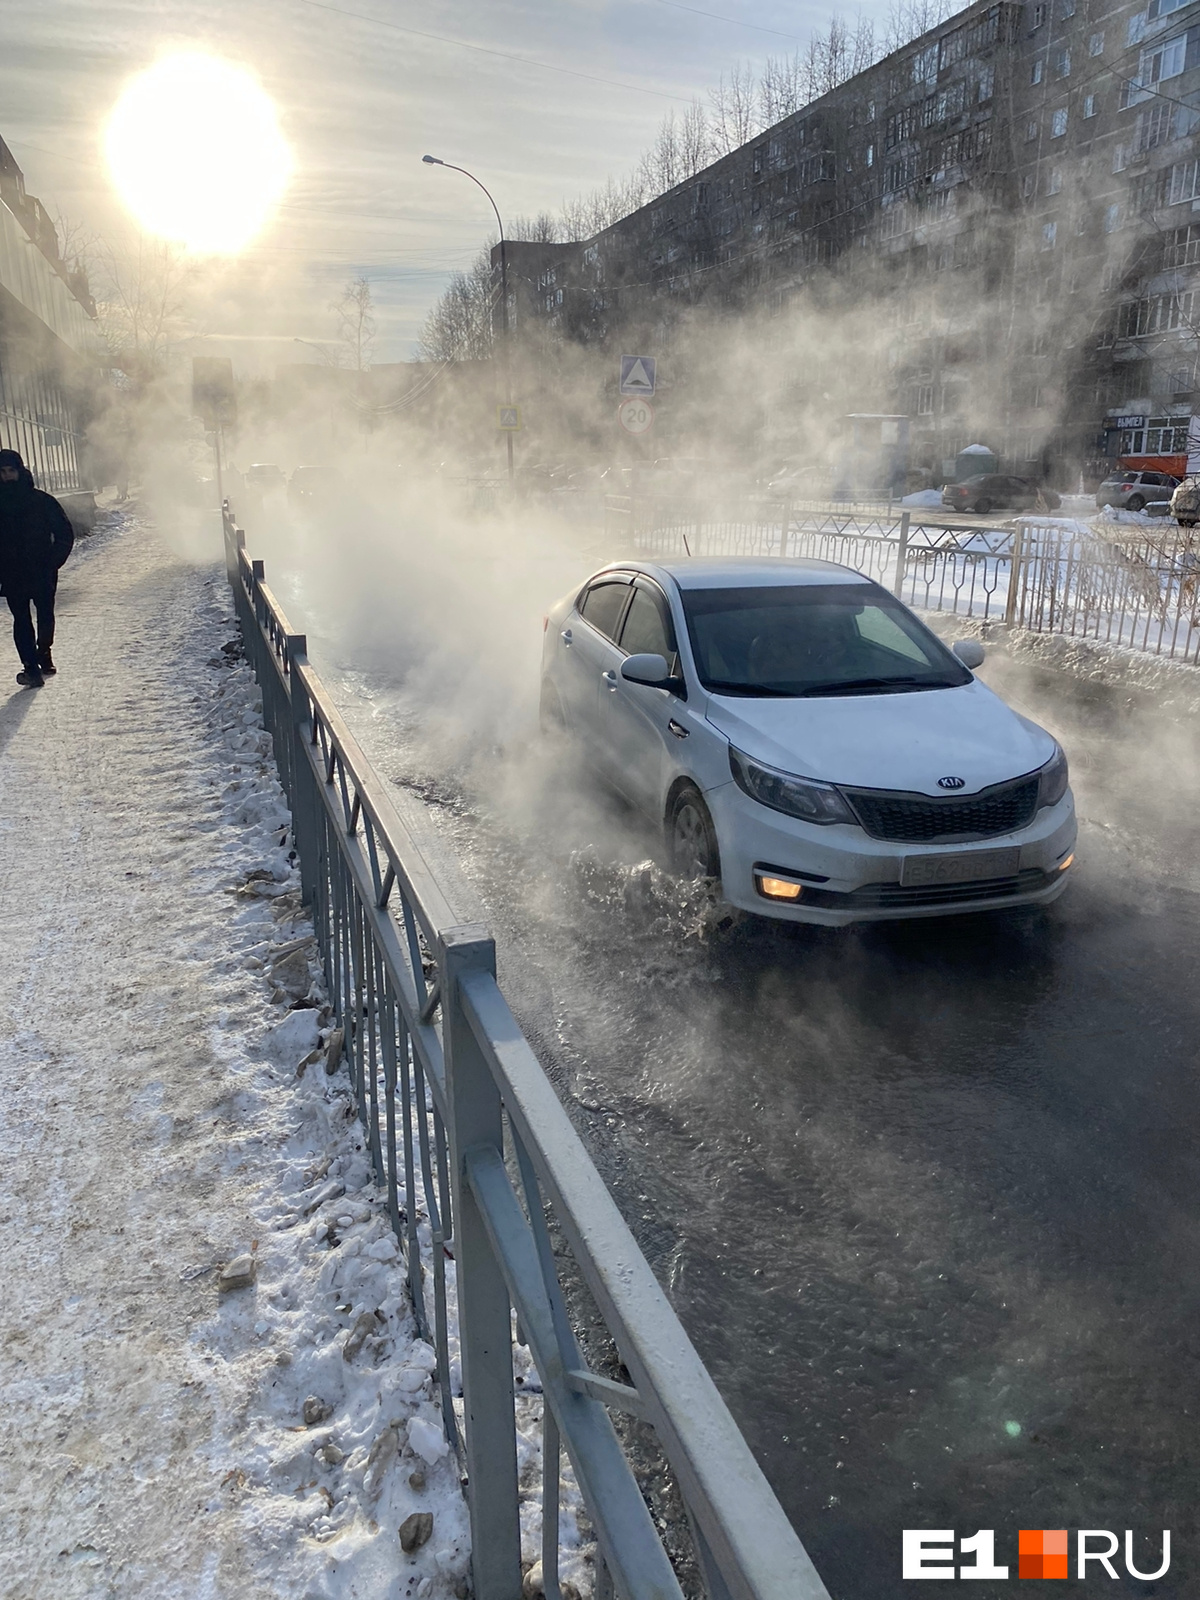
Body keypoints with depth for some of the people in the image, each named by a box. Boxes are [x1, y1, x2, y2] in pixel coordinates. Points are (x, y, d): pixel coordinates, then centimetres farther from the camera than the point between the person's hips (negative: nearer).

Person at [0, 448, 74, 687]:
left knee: (46, 616, 4)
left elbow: (65, 533, 2)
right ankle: (31, 667, -5)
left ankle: (43, 652, 31)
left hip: (42, 572, -1)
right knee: (21, 619, -4)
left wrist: (52, 562, -6)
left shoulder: (41, 500, -2)